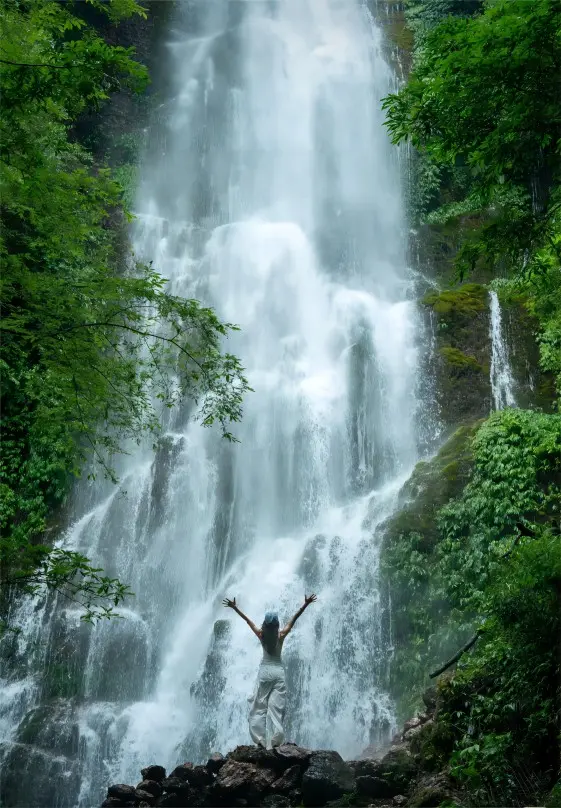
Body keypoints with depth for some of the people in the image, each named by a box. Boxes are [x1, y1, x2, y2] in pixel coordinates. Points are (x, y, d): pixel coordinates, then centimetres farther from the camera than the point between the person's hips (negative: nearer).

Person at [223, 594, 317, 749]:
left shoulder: (261, 635, -4)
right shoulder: (281, 635, -5)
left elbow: (247, 620, 2)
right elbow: (293, 619, -4)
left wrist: (234, 607, 8)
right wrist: (306, 604, -3)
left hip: (264, 671, 0)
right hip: (278, 671, 0)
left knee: (259, 707, 5)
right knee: (276, 708, -2)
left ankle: (260, 740, -4)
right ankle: (275, 741, -10)